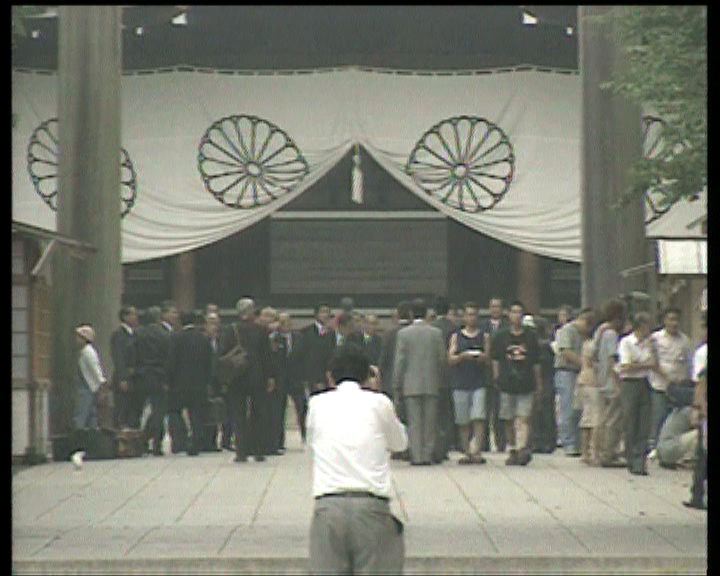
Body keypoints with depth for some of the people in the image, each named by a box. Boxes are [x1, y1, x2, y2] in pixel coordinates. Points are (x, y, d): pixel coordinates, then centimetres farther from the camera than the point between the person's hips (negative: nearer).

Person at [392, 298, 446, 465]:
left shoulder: (403, 333, -4)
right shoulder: (436, 333, 0)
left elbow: (399, 361, -3)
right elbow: (442, 359, 2)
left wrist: (397, 386, 3)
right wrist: (440, 380, 15)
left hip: (411, 385, -1)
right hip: (431, 385, 1)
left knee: (414, 422, 1)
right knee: (430, 422, 7)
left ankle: (416, 456, -3)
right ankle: (428, 455, 6)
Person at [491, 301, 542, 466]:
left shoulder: (530, 336, 8)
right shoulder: (501, 336, 8)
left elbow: (536, 362, 11)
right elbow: (495, 359, 11)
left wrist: (539, 384, 10)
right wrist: (497, 378, 1)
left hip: (526, 384, -1)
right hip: (507, 384, 1)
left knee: (523, 418, -12)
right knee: (509, 421, 6)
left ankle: (522, 449, -22)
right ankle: (513, 451, 16)